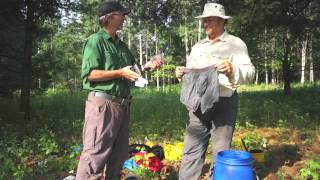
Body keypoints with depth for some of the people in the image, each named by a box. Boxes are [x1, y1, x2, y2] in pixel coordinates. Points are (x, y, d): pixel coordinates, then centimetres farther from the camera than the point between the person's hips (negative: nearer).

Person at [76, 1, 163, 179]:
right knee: (95, 154, -8)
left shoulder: (121, 45, 18)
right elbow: (89, 74, -16)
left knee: (119, 153, 17)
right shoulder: (95, 40, -6)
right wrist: (120, 73, -17)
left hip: (122, 104, 8)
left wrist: (147, 65, 4)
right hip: (103, 103, -8)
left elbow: (133, 70, 23)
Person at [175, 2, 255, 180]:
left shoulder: (235, 43, 1)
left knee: (221, 152, 5)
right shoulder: (197, 46, 18)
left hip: (223, 103, -4)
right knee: (191, 151, 5)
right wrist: (181, 74, -1)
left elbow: (249, 73, -8)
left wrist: (232, 70, -28)